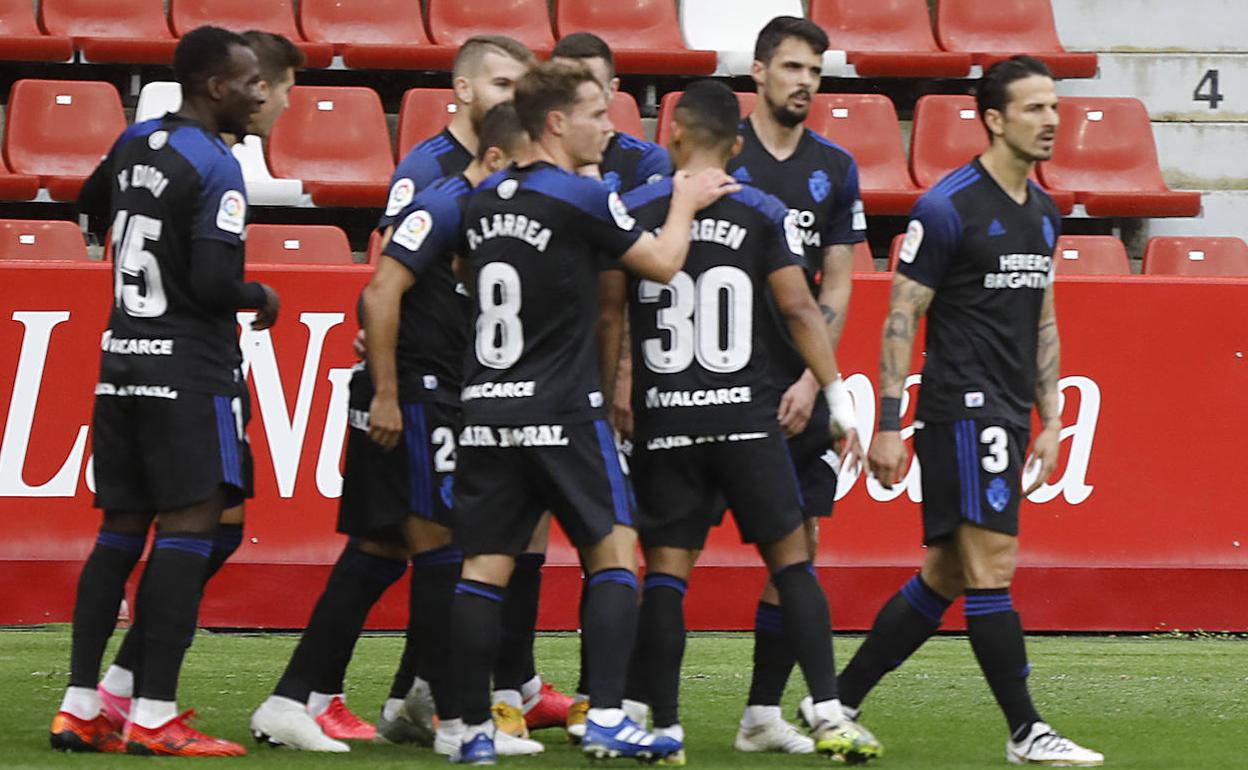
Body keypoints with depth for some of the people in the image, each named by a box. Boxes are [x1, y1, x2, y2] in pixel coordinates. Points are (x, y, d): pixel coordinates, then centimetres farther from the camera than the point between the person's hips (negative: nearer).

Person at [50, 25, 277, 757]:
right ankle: (154, 716, -12)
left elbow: (93, 201, 31)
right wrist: (263, 299, -1)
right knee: (190, 526, -7)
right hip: (190, 366, -8)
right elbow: (215, 284, -21)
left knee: (123, 526, 11)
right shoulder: (218, 170, -15)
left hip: (122, 357, 8)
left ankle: (80, 707, 9)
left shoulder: (136, 142, 10)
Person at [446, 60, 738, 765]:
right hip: (563, 411, -6)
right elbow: (663, 262, 1)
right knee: (615, 553, 2)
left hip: (487, 413, 6)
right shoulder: (583, 199, -10)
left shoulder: (485, 200, 10)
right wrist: (686, 204, 18)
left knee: (484, 567, 4)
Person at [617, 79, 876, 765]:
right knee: (791, 561, 5)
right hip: (745, 415, -1)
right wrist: (838, 398, 0)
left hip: (663, 421, 1)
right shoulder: (763, 214, 0)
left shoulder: (632, 212, 1)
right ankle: (828, 715, -3)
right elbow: (799, 308, -3)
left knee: (665, 572, 5)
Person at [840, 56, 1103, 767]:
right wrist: (889, 424, -12)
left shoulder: (1043, 213, 14)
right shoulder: (948, 207, -10)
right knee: (993, 567, -9)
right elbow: (902, 317, -9)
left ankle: (836, 705, 17)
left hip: (1007, 416, 9)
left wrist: (1051, 421, 17)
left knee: (946, 576, 10)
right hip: (962, 408, -9)